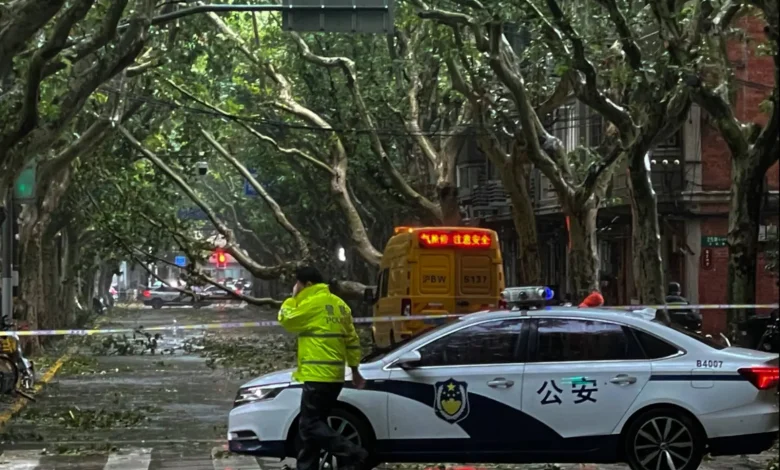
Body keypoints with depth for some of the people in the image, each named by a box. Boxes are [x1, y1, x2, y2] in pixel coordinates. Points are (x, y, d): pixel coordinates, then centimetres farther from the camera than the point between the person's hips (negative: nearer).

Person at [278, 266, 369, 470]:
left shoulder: (311, 303, -11)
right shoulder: (339, 304, 16)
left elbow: (286, 319, -1)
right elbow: (351, 339, 17)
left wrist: (293, 297, 11)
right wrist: (355, 369, 20)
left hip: (318, 375, -9)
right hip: (334, 375, 10)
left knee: (310, 424, -8)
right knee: (312, 423, 13)